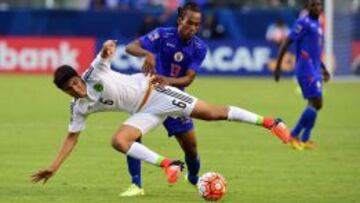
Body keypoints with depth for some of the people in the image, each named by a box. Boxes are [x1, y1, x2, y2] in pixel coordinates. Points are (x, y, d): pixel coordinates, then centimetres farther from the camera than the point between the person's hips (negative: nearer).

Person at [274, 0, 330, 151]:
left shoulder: (317, 25, 18)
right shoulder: (304, 23, -10)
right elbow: (286, 44, -13)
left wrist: (323, 69, 25)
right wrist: (277, 67, -16)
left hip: (315, 70, 9)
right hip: (306, 70, -9)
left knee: (314, 104, 9)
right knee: (316, 103, -13)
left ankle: (304, 140, 14)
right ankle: (294, 135, -6)